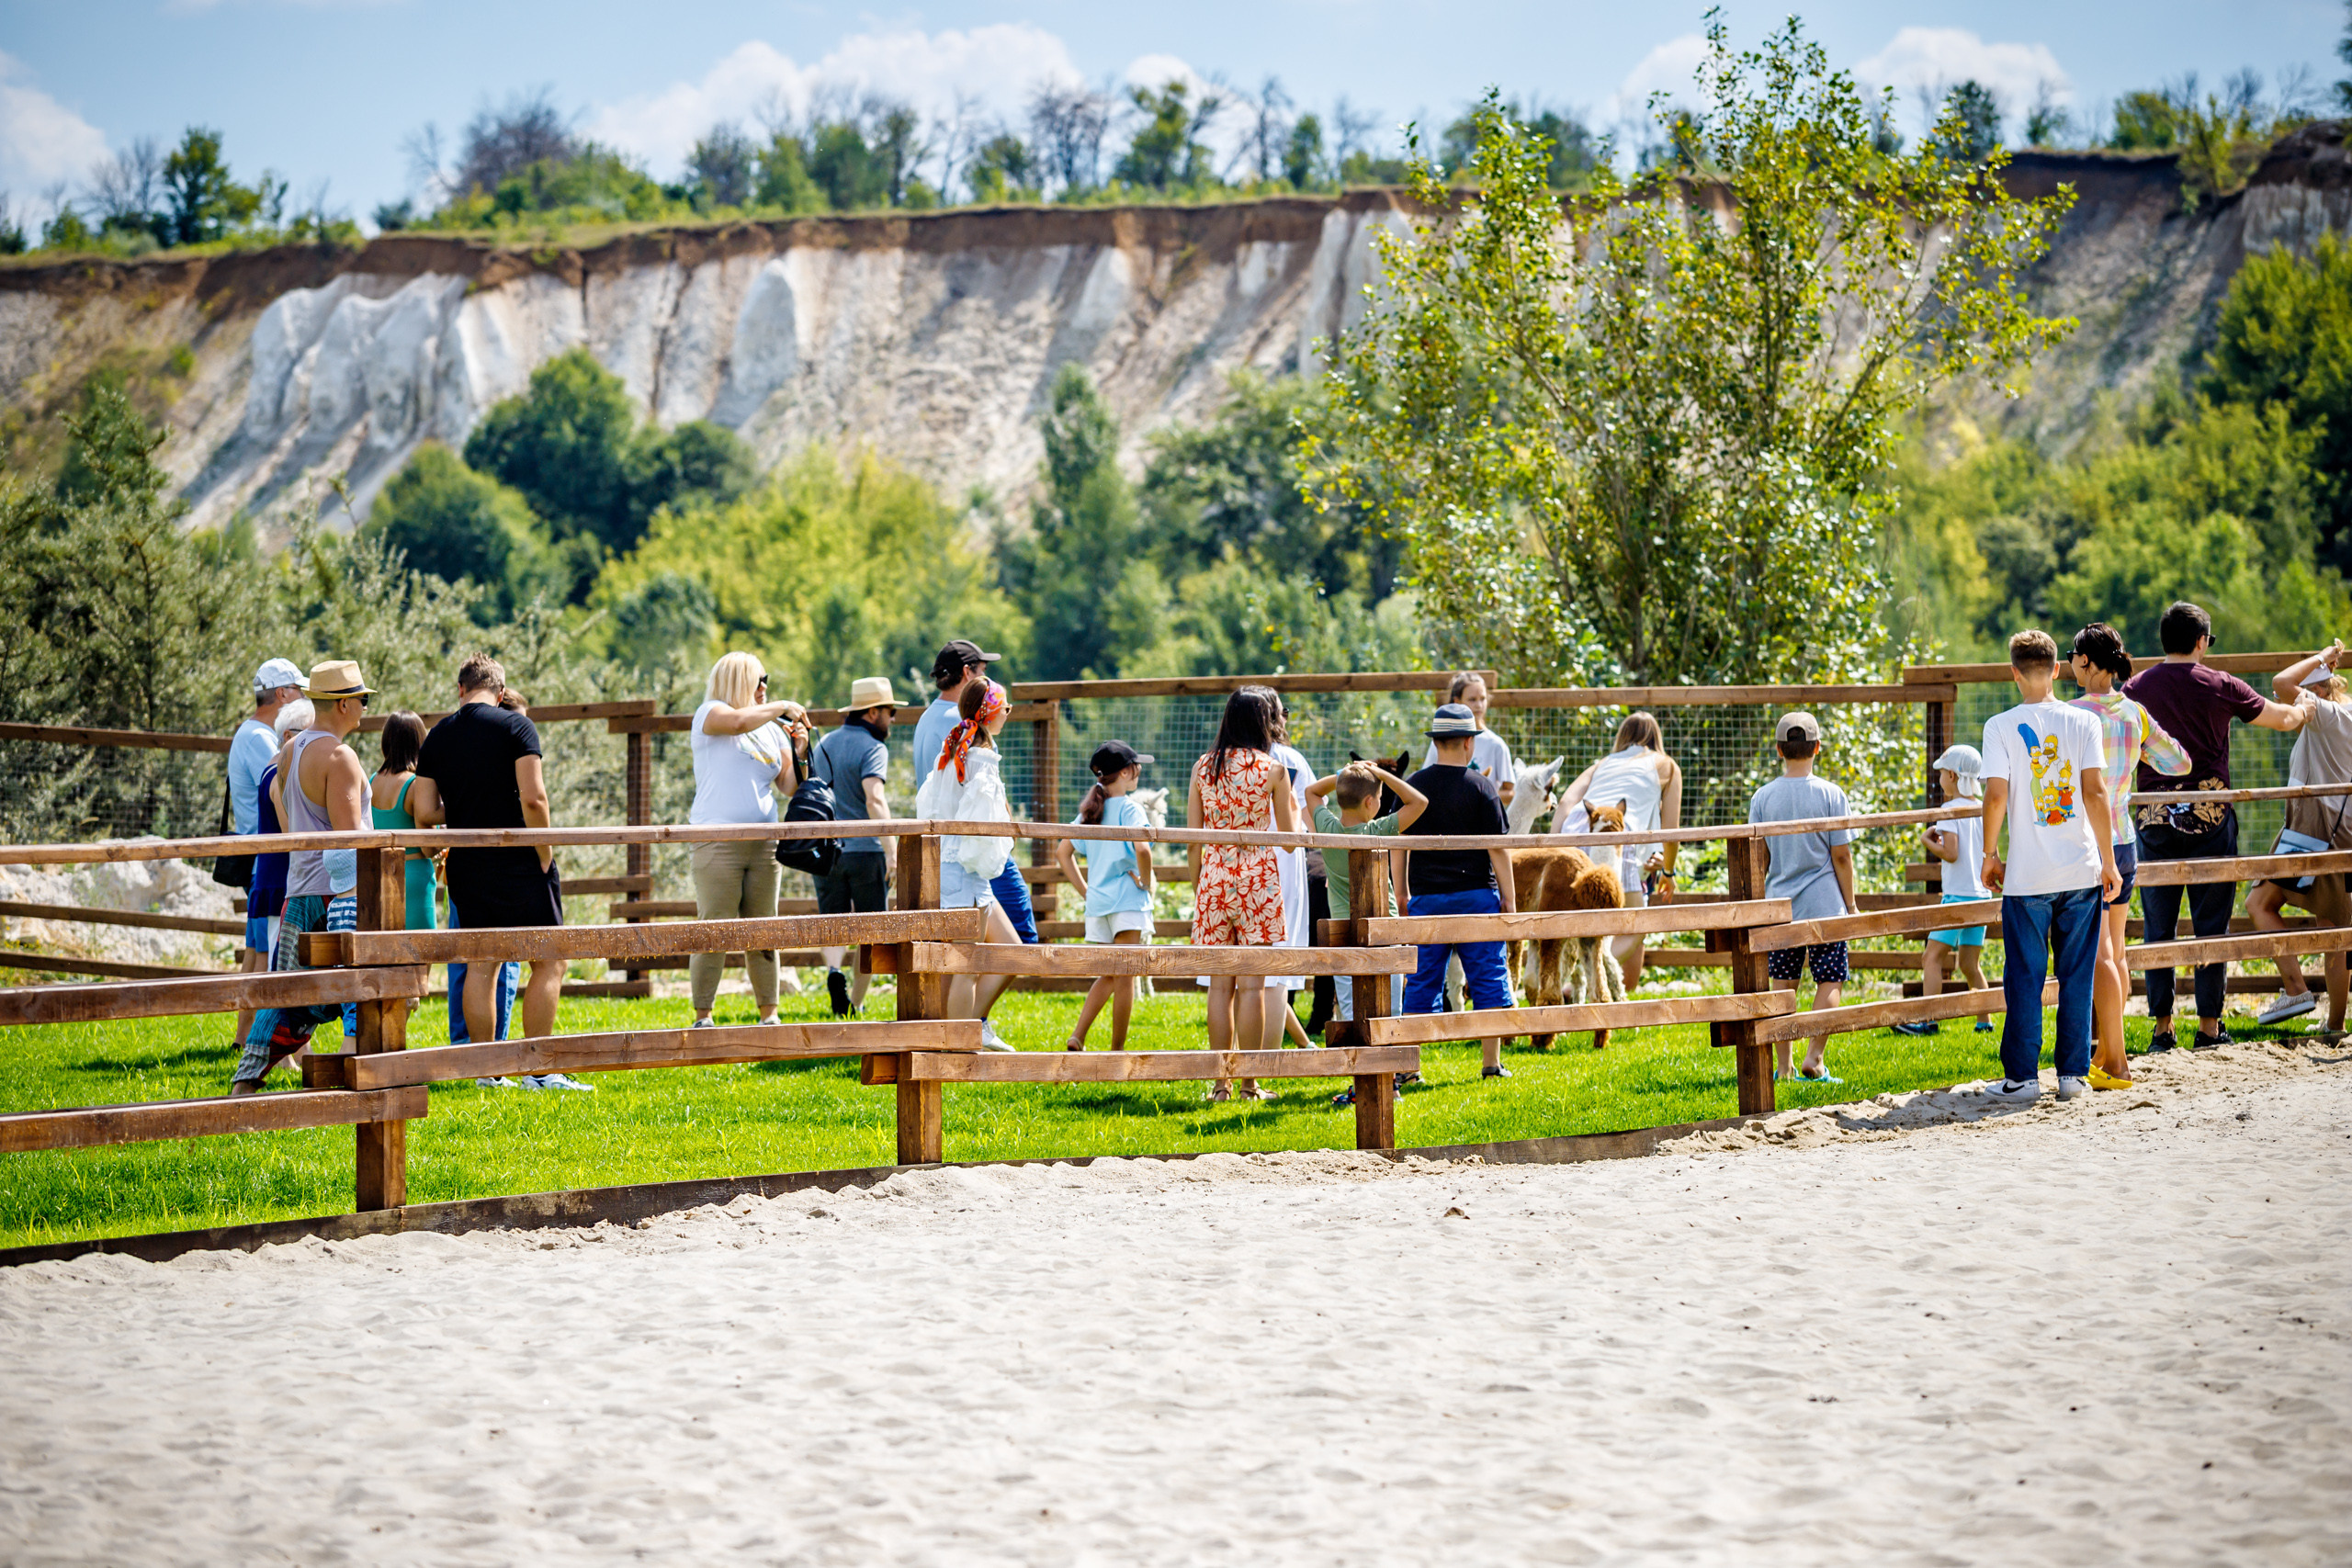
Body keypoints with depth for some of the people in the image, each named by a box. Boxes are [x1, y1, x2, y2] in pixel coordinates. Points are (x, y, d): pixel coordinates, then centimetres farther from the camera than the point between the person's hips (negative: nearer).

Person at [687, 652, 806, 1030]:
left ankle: (769, 1015, 12)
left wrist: (799, 754, 1)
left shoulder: (772, 730, 20)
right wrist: (783, 707, -8)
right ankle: (702, 1019, -2)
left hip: (764, 843, 6)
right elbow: (739, 721, -20)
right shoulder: (710, 714, 3)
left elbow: (789, 787, 18)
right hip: (718, 840, -6)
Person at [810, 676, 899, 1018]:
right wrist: (890, 848, -25)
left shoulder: (824, 745, 14)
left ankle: (833, 970, -23)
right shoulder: (871, 748, -9)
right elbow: (874, 799, -22)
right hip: (865, 849, -5)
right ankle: (856, 1005, 10)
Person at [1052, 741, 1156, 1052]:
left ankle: (1077, 1036, 2)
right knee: (1125, 979, 0)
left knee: (1108, 976, 16)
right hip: (1127, 900, -7)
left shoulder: (1090, 810, 12)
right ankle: (1117, 1050, 2)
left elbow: (1063, 852, 14)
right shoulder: (1128, 808, -9)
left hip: (1096, 901, 7)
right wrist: (1146, 882, -10)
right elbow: (1141, 848, -25)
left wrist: (1085, 890, 14)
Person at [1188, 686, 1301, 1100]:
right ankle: (1249, 1083, 0)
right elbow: (1289, 835, 3)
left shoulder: (1202, 768, 4)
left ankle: (1220, 1082, 7)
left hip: (1214, 878, 3)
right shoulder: (1272, 769, -4)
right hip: (1258, 877, -3)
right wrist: (1294, 809, 24)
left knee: (1220, 985, 7)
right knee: (1251, 985, 0)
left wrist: (1197, 889, 14)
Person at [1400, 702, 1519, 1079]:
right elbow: (1498, 846, -5)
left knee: (1422, 981, 7)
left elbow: (1400, 844, 7)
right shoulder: (1481, 786, -4)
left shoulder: (1413, 786, 3)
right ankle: (1491, 1062, 4)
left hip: (1426, 896, 2)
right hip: (1476, 893, -2)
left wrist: (1403, 894, 17)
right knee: (1487, 977, 5)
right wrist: (1509, 896, 1)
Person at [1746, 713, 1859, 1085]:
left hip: (1779, 902, 3)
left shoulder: (1763, 797, 1)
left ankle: (1783, 1066, 8)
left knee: (1782, 984, 9)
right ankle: (1814, 1059, -7)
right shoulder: (1829, 794, -5)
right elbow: (1841, 855, -4)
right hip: (1824, 904, -3)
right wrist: (1850, 904, 6)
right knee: (1830, 982, 5)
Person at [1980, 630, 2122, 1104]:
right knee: (2077, 976, 10)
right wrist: (2107, 860, 1)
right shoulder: (2083, 722, 0)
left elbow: (1996, 796, -10)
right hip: (2080, 871, 2)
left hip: (2027, 874, -2)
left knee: (2024, 979, 5)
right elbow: (2095, 791, -5)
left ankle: (2021, 1077, 6)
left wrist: (1990, 856, 3)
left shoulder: (2001, 727, -4)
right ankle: (2073, 1074, 11)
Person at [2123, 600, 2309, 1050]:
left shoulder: (2135, 689, 3)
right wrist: (2303, 708, 30)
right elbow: (2284, 719, 8)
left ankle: (2161, 1025, 5)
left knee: (2158, 927, 6)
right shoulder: (2219, 686, -2)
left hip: (2154, 820, 2)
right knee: (2210, 925, 4)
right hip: (2209, 814, -2)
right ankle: (2209, 1025, 5)